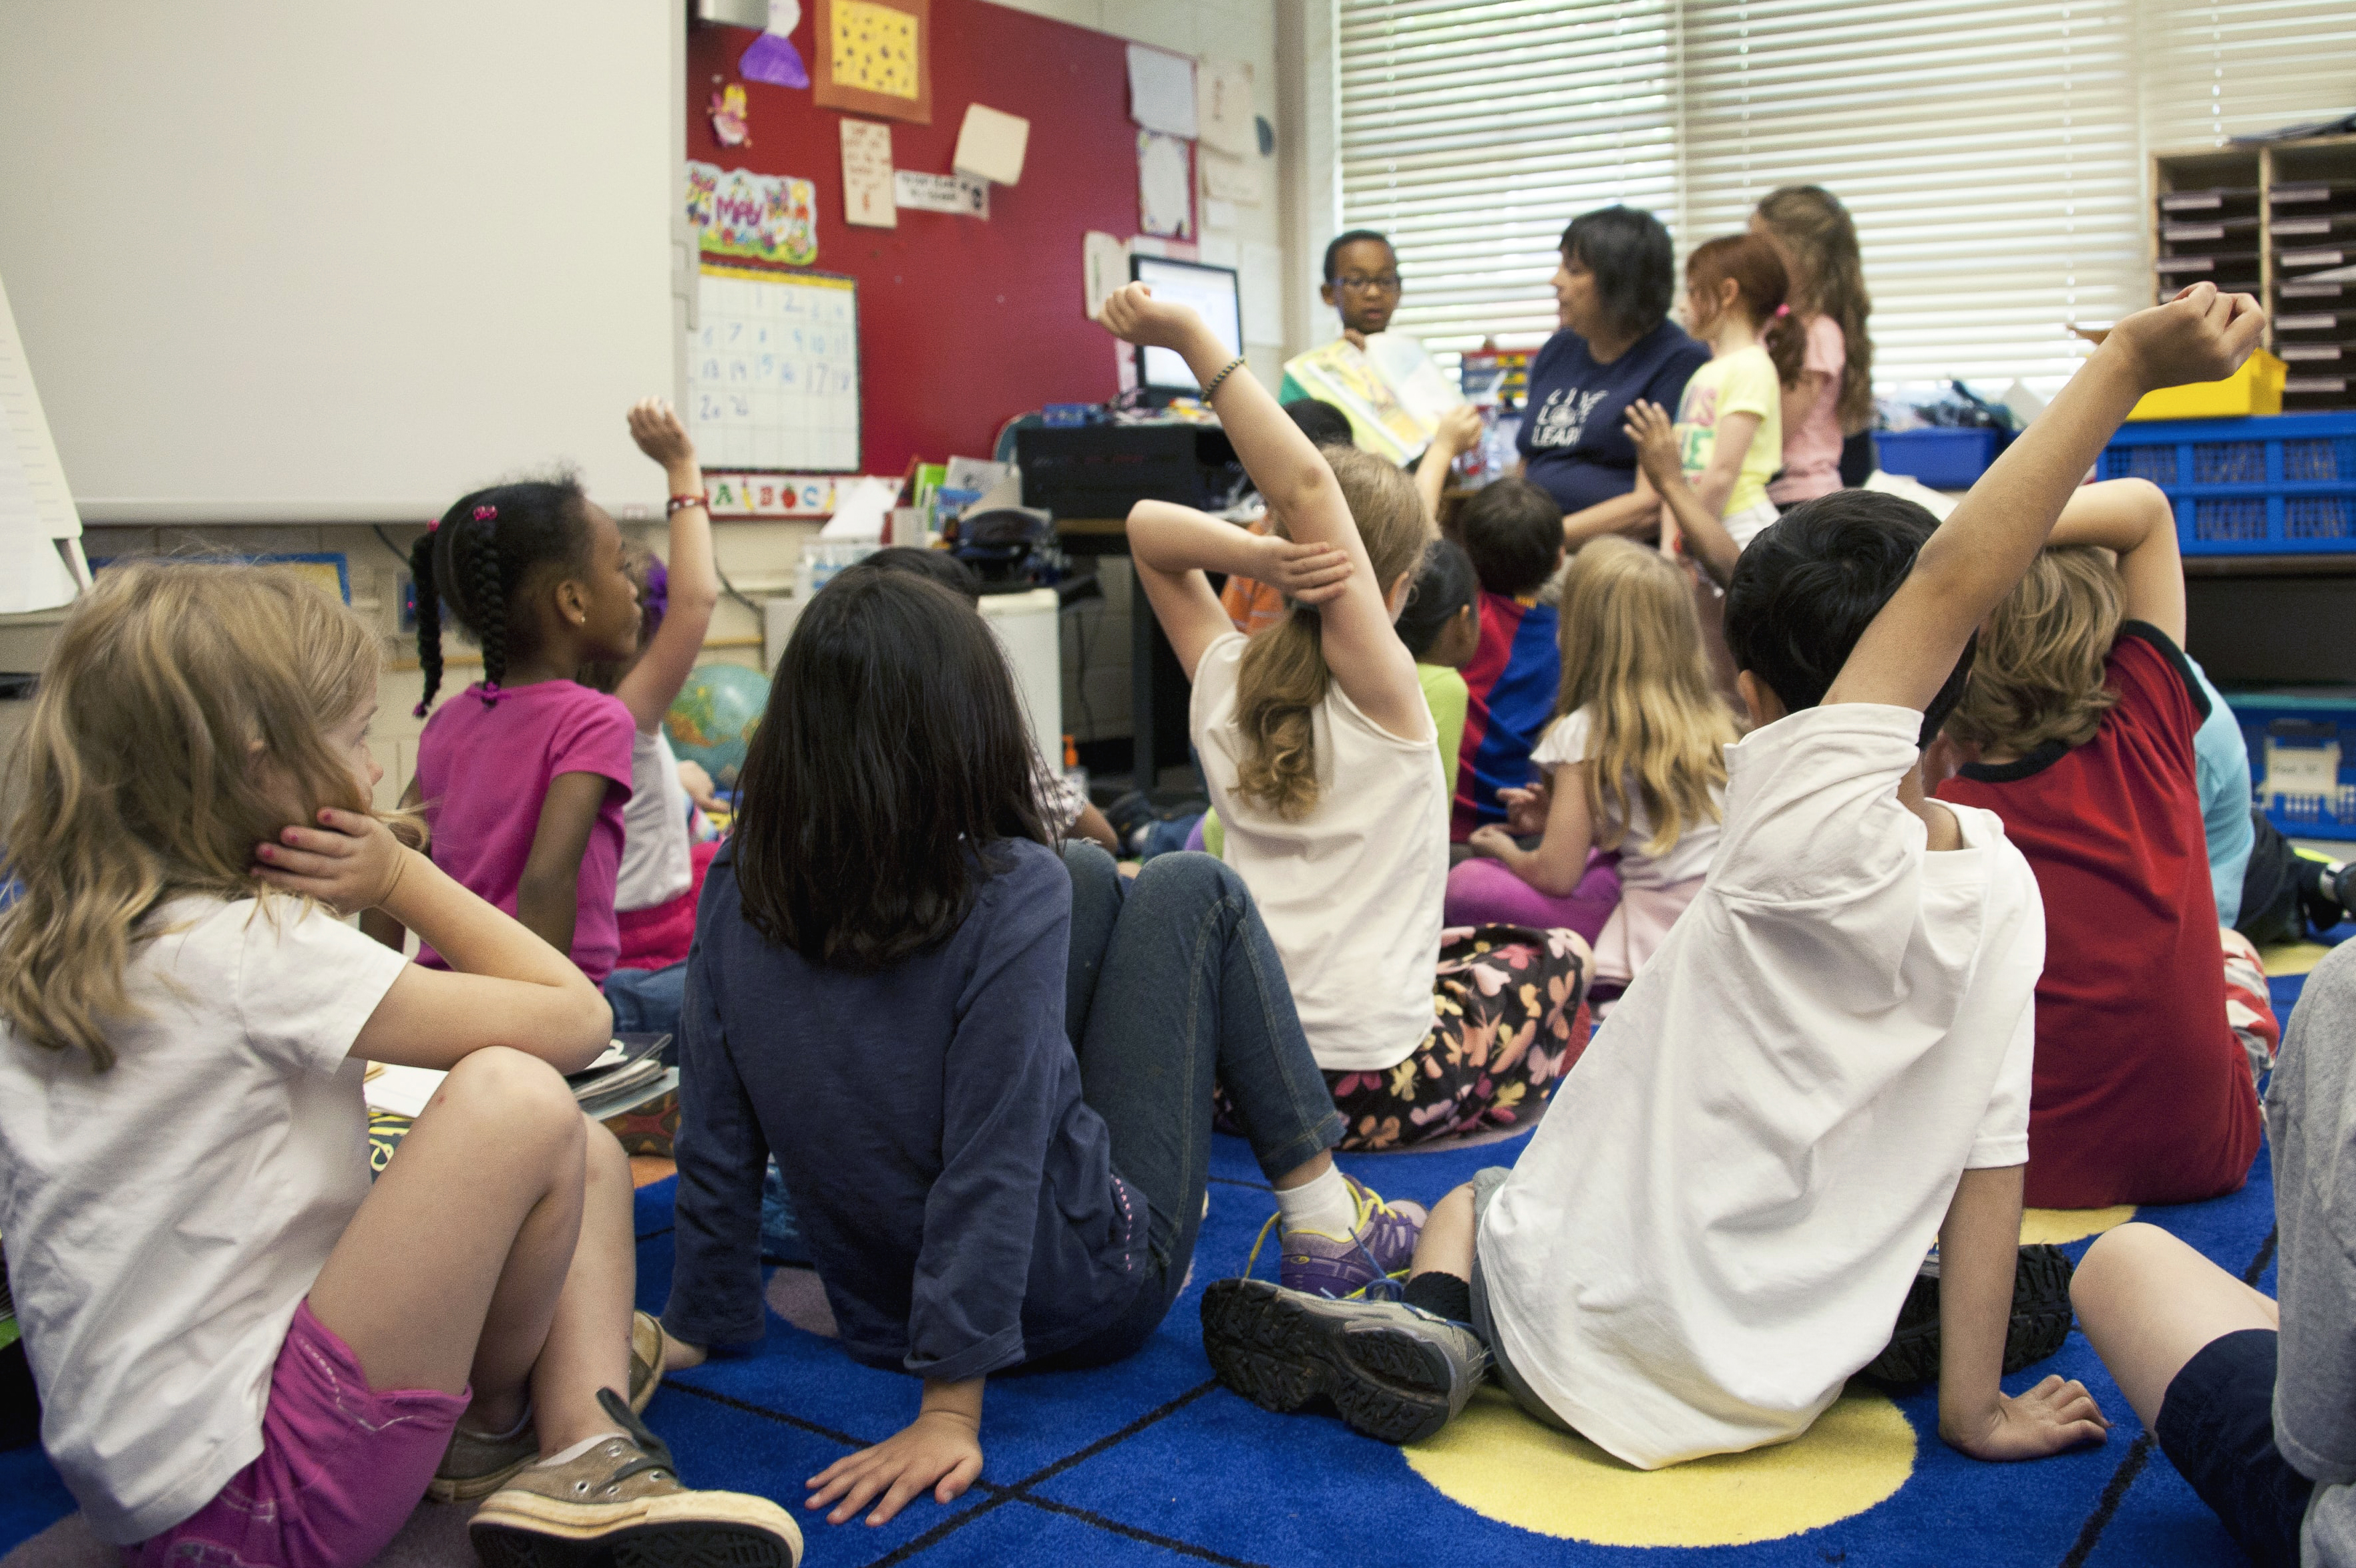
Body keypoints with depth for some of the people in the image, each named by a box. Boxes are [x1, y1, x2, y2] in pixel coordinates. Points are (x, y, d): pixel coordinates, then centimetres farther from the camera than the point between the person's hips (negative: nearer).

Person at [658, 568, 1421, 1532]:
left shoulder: (737, 886, -11)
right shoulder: (1010, 890, -26)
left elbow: (716, 1140, -6)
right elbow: (990, 1169, -27)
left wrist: (698, 1325, 6)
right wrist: (950, 1412, -21)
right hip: (1084, 1297, -5)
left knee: (1092, 879, 15)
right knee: (1191, 890, 6)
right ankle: (1323, 1220, 14)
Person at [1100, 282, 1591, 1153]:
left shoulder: (1222, 681, -1)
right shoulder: (1381, 689, -15)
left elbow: (1148, 525, 6)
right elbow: (1308, 486, -25)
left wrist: (1255, 557, -13)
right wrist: (1192, 339, -29)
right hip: (1369, 1087, -5)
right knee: (1552, 955, 24)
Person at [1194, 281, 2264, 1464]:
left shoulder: (1804, 833, -26)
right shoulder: (2004, 890, -10)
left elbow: (1950, 581, -28)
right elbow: (1991, 1156, -7)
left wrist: (2126, 366, -26)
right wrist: (1977, 1409, 1)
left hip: (1595, 1342, -5)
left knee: (1466, 1200, 26)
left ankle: (1432, 1321, -1)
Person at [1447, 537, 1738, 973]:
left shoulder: (1588, 731, -8)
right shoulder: (1712, 715, 11)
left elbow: (1556, 875, -7)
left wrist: (1505, 850, 15)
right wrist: (1560, 816, 24)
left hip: (1660, 936, -7)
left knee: (1464, 884, -4)